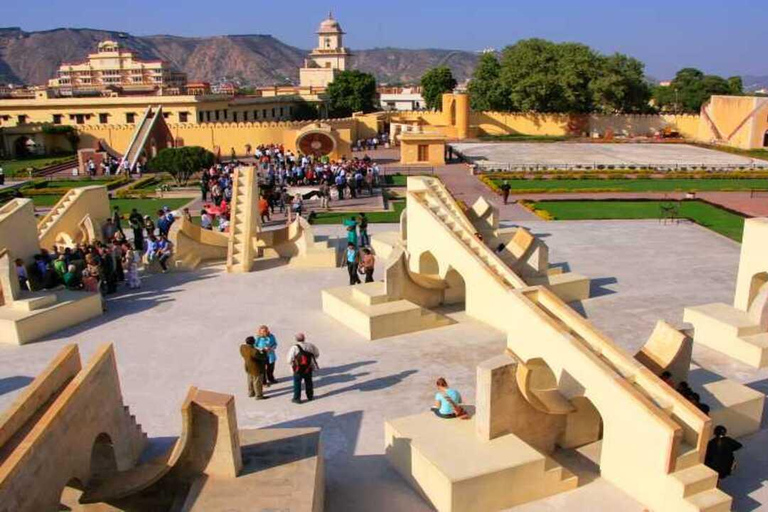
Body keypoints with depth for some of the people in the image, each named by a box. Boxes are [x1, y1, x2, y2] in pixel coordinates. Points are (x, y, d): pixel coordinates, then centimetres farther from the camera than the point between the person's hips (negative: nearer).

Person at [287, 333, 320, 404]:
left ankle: (297, 398, 12)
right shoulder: (310, 346, -4)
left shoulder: (294, 348, -17)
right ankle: (310, 396, 31)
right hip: (308, 368, 4)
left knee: (297, 383, 8)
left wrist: (292, 364, 6)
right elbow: (317, 354, 10)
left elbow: (290, 360, -15)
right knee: (308, 382, 19)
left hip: (298, 369, -4)